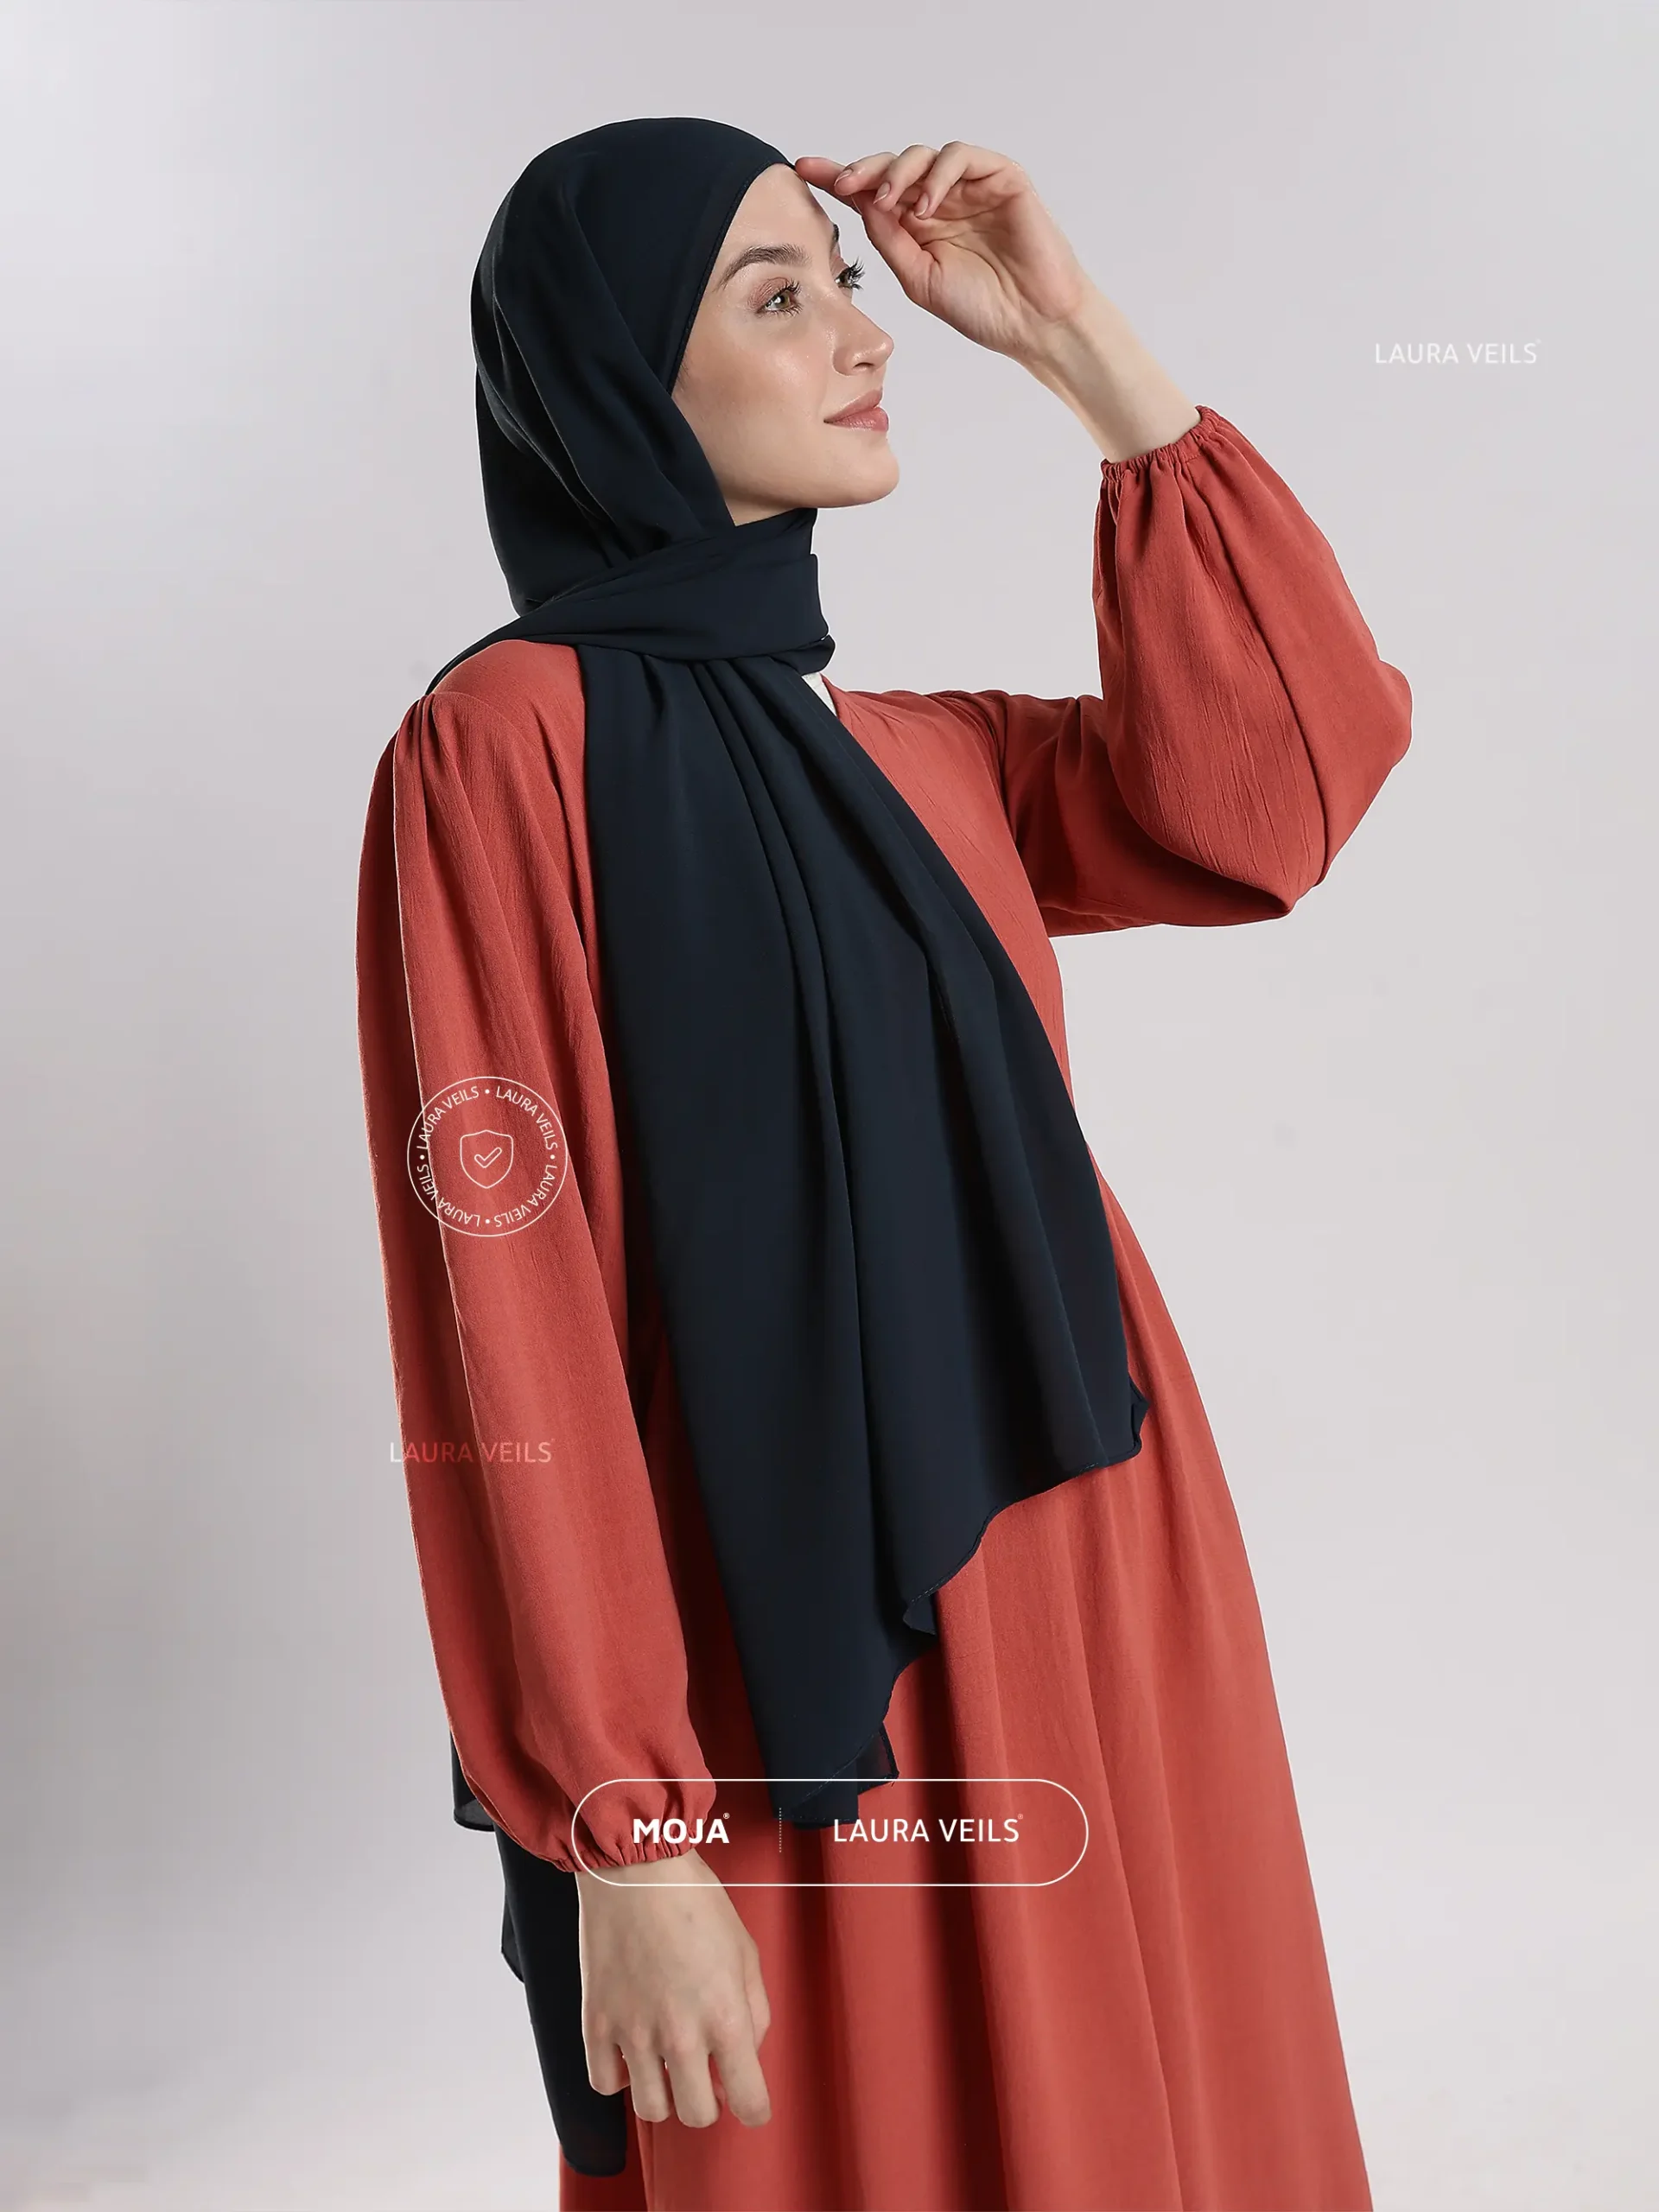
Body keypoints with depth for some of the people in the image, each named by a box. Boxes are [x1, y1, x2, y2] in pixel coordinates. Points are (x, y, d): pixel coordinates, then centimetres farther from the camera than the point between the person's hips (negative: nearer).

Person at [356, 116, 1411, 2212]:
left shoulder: (914, 754, 11)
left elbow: (1278, 787, -1)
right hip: (793, 1674, -6)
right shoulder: (509, 737, -10)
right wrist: (622, 1837, -18)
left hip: (1082, 1616, 7)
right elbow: (506, 1310, -15)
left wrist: (1082, 346, -1)